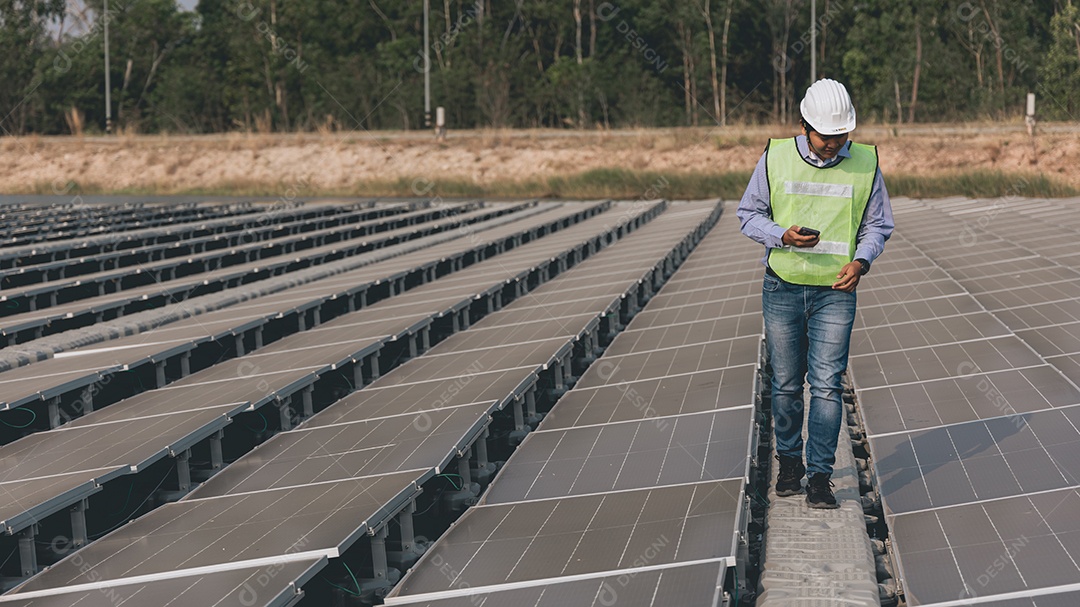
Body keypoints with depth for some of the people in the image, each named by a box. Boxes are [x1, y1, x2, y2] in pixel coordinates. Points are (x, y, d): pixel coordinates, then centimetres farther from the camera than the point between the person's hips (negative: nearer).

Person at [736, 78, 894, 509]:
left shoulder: (865, 164, 0)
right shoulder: (776, 158, -2)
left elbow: (878, 225, 9)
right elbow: (749, 214, 5)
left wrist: (861, 260, -12)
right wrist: (784, 236, -15)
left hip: (836, 292, -1)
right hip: (783, 288, 1)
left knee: (826, 385, -7)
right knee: (786, 384, 8)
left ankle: (820, 477, -2)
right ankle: (789, 462, 27)